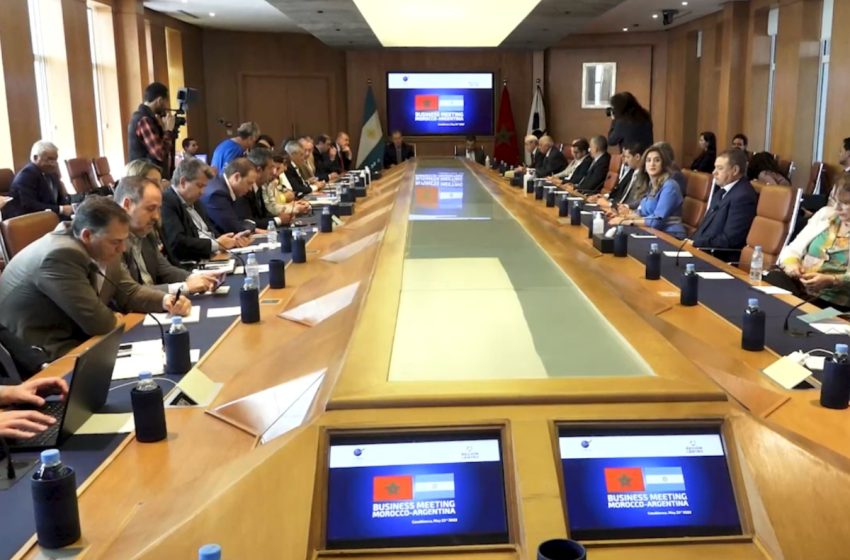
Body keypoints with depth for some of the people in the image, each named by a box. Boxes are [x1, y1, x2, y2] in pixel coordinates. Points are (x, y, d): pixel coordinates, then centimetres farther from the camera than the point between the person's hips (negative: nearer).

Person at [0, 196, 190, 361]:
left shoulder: (103, 250, -1)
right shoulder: (61, 255, -28)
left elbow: (128, 291, 9)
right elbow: (99, 323, -26)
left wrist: (164, 300, -9)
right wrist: (117, 317, -4)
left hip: (74, 338, 8)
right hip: (38, 354, -8)